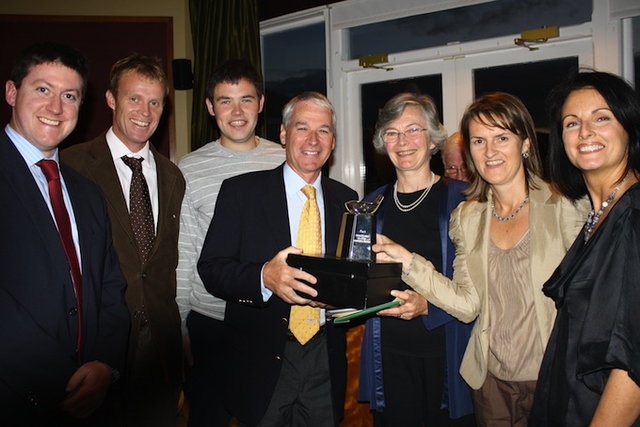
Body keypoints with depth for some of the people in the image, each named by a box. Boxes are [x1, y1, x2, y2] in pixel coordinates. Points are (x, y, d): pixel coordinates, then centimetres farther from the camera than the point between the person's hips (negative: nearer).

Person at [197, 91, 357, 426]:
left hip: (326, 361, 3)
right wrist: (264, 277, -27)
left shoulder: (346, 200, 6)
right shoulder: (240, 191, -4)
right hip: (261, 362, -3)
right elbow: (210, 268, -10)